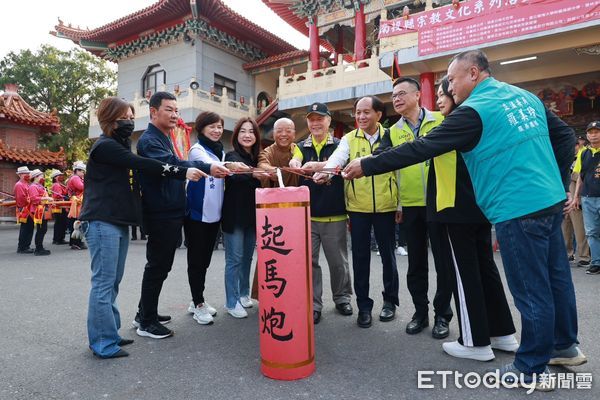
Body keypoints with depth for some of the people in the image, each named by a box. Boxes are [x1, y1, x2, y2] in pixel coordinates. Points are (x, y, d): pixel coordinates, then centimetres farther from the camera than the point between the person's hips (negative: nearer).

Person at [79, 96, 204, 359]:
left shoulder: (119, 146, 23)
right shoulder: (105, 146, -8)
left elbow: (137, 170, 16)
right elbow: (142, 165, -18)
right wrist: (182, 173, -21)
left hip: (119, 221, 9)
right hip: (102, 222, -9)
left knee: (112, 282, 11)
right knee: (104, 282, -6)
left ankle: (108, 334, 20)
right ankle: (103, 343, 1)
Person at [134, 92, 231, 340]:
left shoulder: (163, 139, 19)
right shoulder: (149, 140, -13)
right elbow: (172, 165, -31)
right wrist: (208, 169, -40)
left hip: (170, 214, 10)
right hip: (160, 215, -10)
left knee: (160, 265, 16)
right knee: (157, 266, -1)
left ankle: (146, 313, 30)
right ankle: (146, 322, 13)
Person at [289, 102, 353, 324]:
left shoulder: (339, 145, 3)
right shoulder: (301, 146, 10)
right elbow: (295, 160, -12)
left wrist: (317, 165, -39)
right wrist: (294, 162, -38)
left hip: (334, 215, -1)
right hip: (306, 214, 2)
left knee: (338, 261, 10)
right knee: (309, 261, 5)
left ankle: (342, 298, 31)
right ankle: (313, 304, 18)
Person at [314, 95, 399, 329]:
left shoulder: (390, 136, 4)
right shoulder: (349, 139, 4)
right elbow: (338, 157, -15)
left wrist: (401, 205, 3)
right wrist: (325, 171, -37)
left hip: (385, 206, 0)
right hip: (358, 207, 1)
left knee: (387, 255, 11)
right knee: (360, 257, 7)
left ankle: (390, 300, 30)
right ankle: (363, 305, 22)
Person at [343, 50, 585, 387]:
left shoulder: (474, 110, -14)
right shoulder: (526, 96, 12)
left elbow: (421, 149, -17)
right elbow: (566, 137, 16)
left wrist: (366, 166, -11)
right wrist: (557, 182, 20)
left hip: (518, 210, -9)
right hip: (550, 201, 9)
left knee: (531, 289, 2)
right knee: (555, 276, 19)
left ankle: (533, 368, 18)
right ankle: (566, 346, 37)